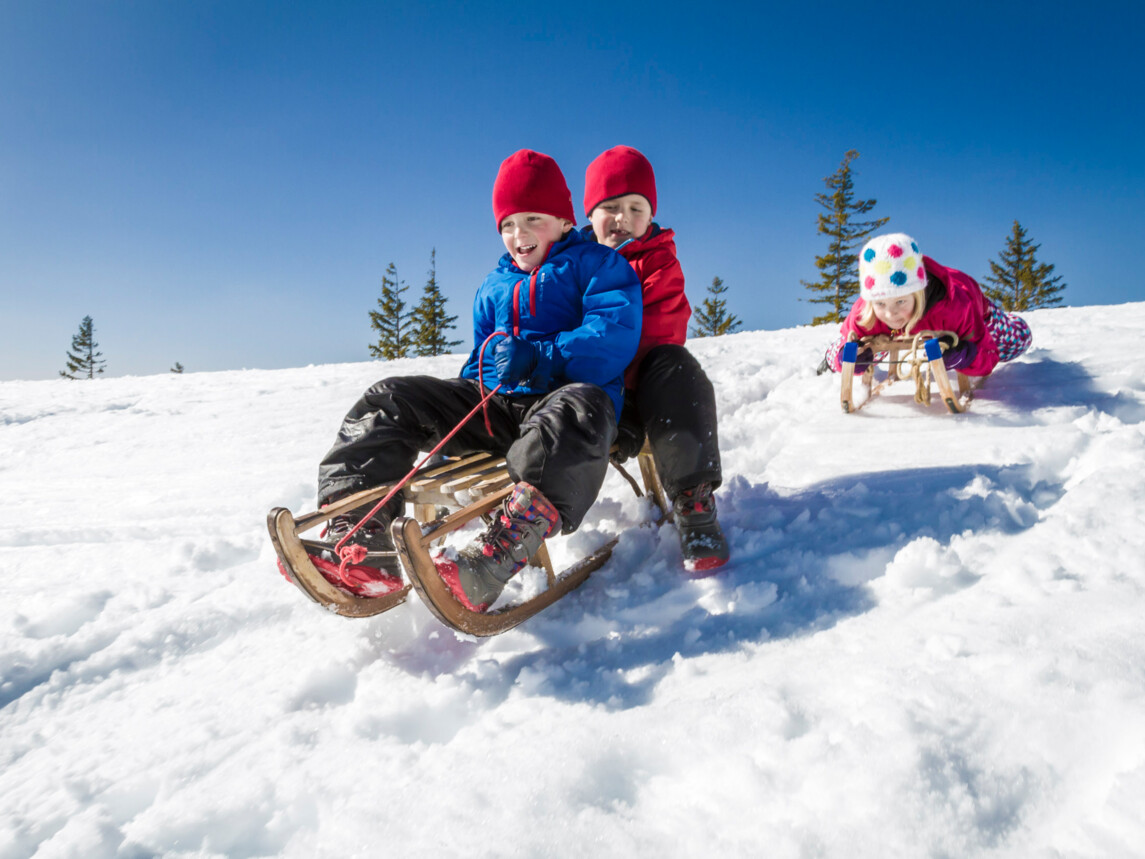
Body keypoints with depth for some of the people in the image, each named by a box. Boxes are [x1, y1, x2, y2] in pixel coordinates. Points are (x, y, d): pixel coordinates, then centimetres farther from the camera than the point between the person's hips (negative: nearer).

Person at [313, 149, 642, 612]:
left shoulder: (597, 264, 8)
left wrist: (537, 357, -22)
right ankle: (359, 537, -23)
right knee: (391, 399, -5)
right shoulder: (492, 287, 27)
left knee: (580, 409, -42)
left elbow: (614, 338, -10)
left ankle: (492, 560, -60)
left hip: (563, 395, -6)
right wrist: (448, 436, 11)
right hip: (497, 406, 6)